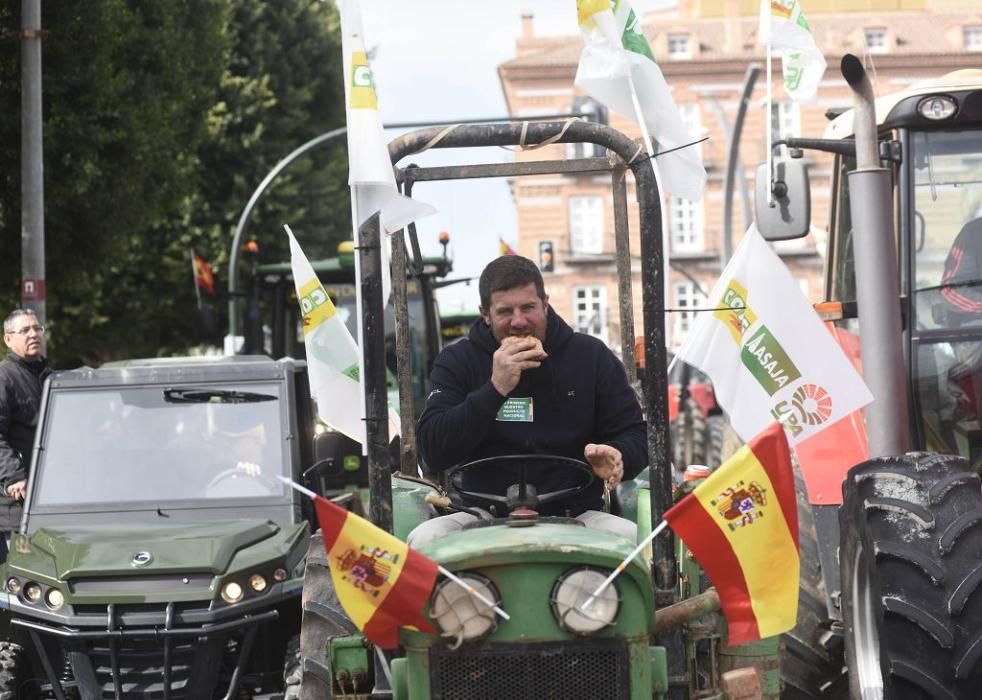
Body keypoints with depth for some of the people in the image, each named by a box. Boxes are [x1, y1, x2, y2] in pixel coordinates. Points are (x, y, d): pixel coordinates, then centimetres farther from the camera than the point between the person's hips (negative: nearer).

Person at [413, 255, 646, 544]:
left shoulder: (592, 356, 7)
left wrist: (617, 458, -17)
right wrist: (495, 389, -17)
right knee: (425, 540, -30)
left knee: (630, 536, -31)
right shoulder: (457, 361, 5)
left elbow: (634, 435, 10)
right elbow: (433, 454, -7)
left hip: (574, 516, 1)